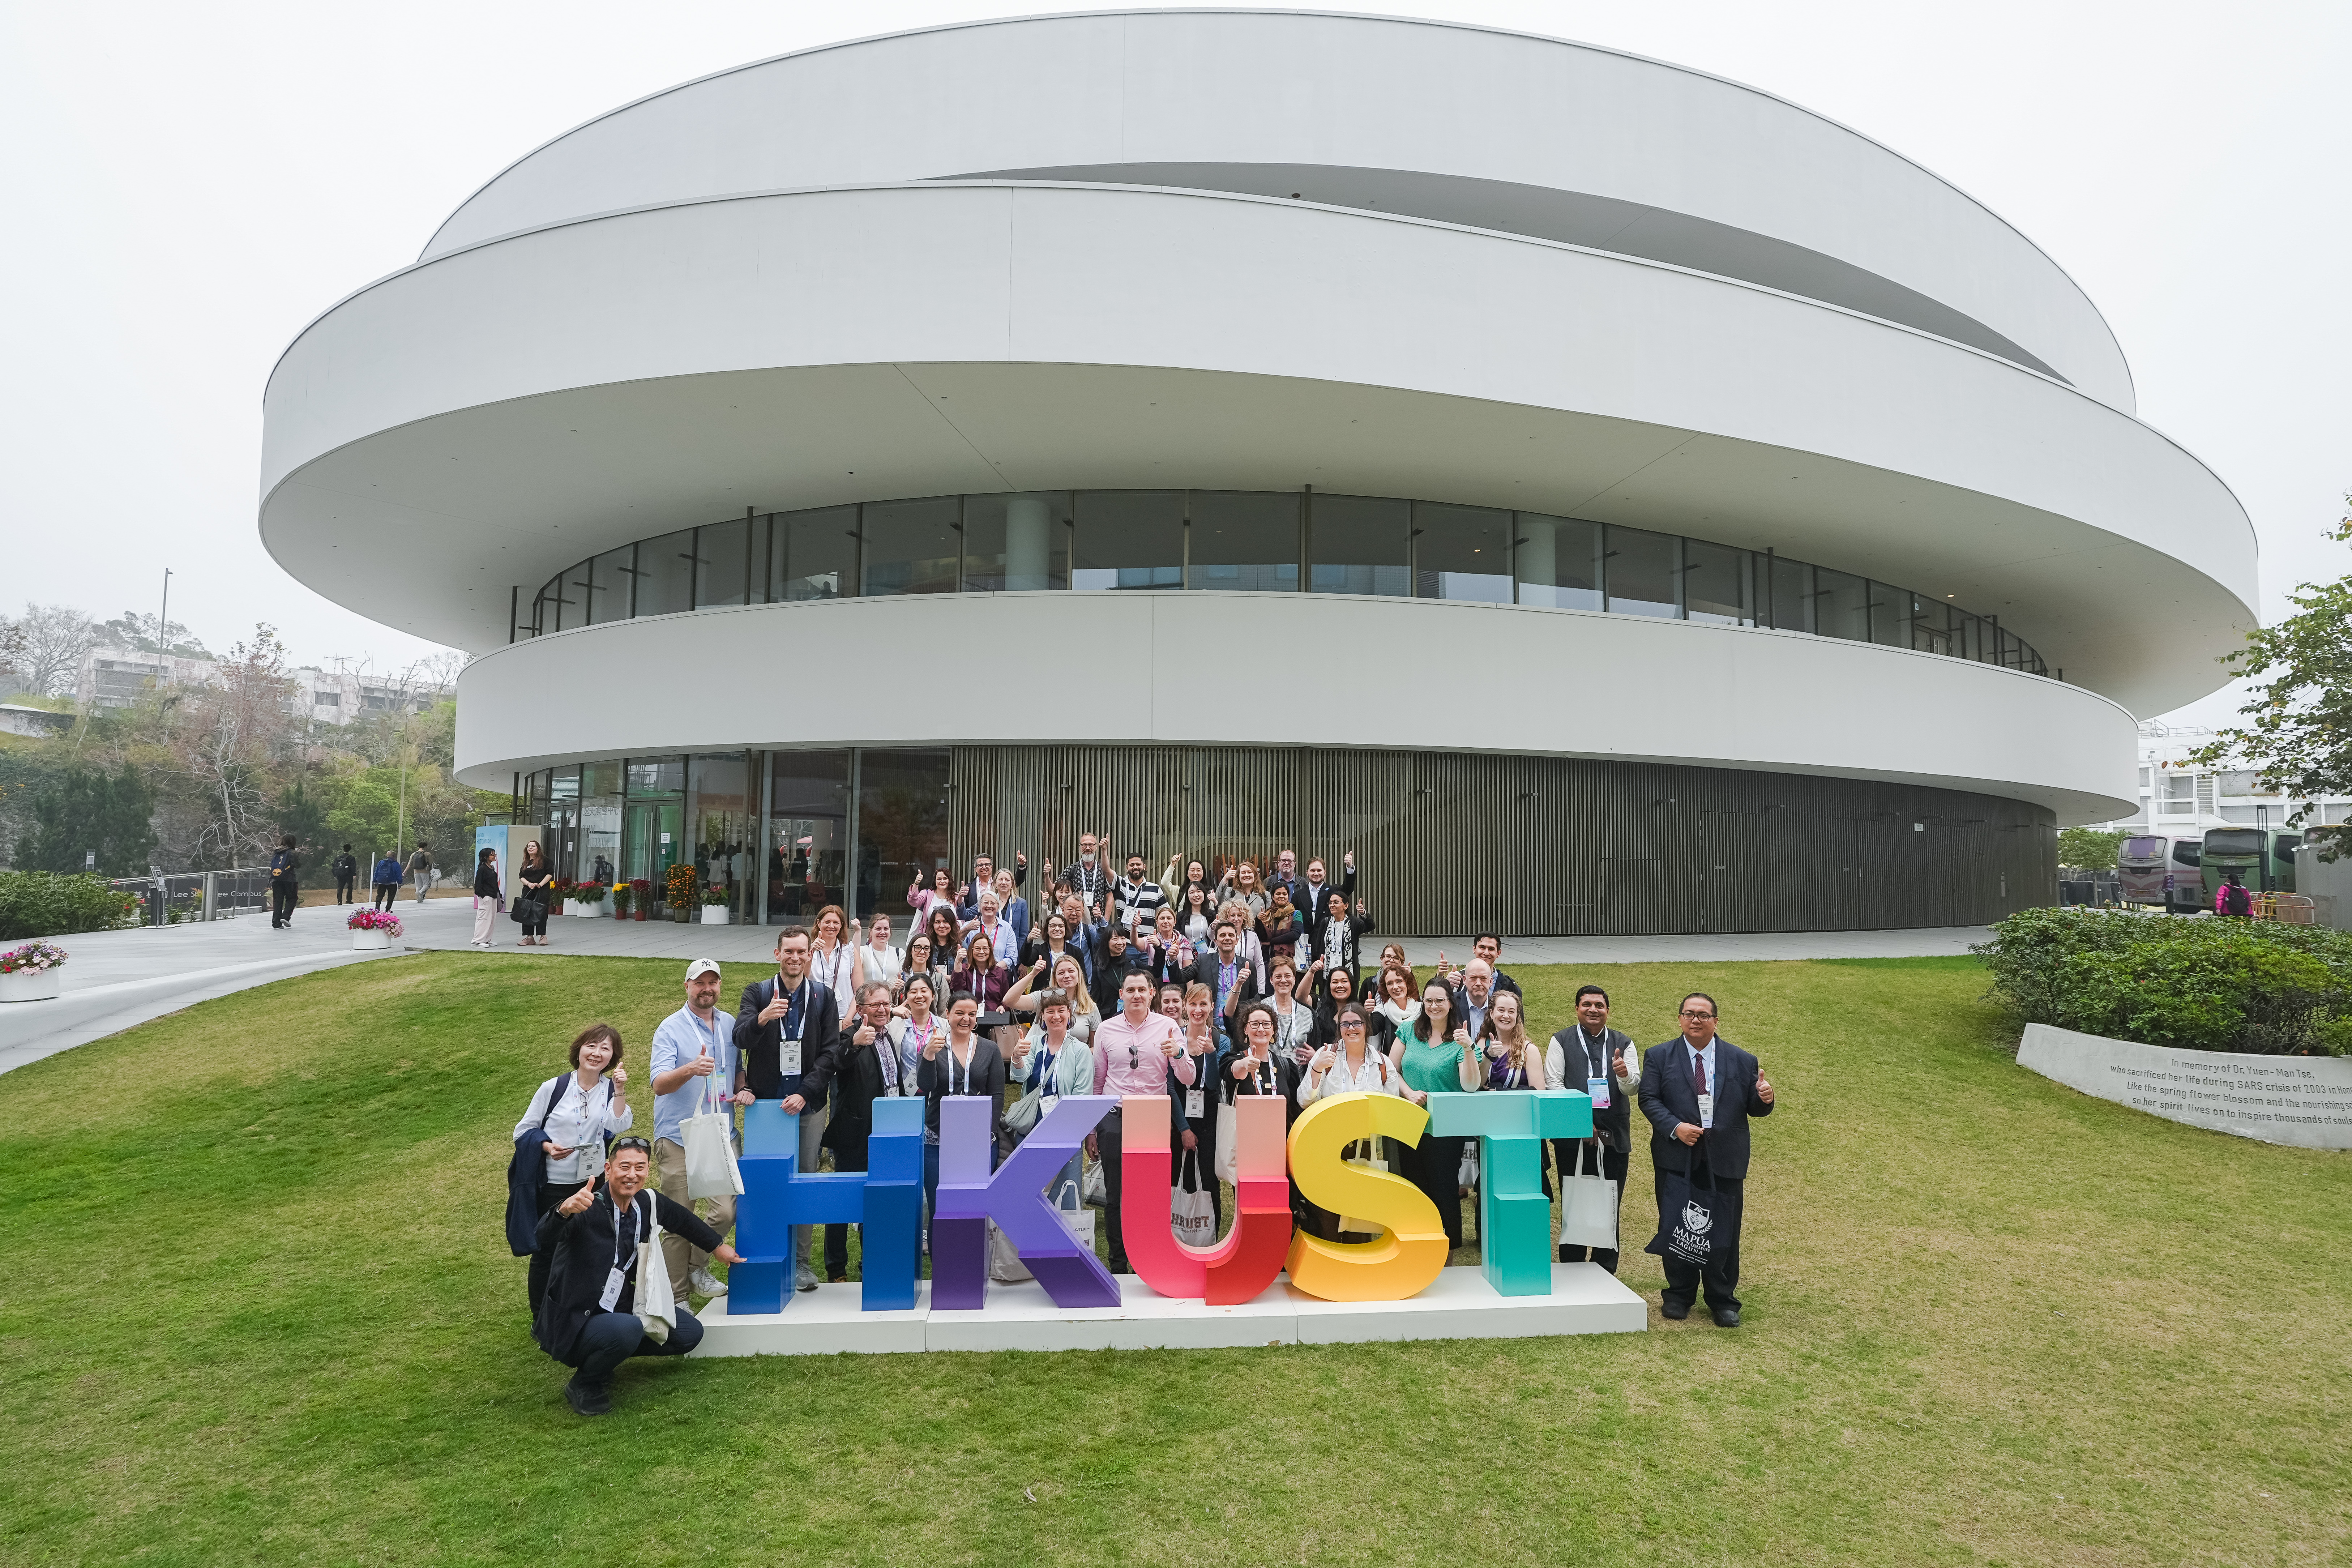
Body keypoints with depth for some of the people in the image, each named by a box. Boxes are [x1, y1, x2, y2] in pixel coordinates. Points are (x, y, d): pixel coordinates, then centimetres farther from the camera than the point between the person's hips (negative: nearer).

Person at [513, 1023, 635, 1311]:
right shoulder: (554, 1088, -9)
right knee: (546, 1250, 7)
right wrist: (547, 1147, -20)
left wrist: (620, 1092, -26)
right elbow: (523, 1131, -4)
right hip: (553, 1186, -2)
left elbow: (618, 1126, -18)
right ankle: (541, 1319, 24)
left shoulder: (611, 1089, -2)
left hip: (593, 1182, 3)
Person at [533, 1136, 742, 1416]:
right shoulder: (588, 1208, -23)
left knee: (690, 1333, 5)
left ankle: (604, 1355, 16)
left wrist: (718, 1246, 27)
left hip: (622, 1308, 7)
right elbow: (545, 1241, -41)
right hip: (576, 1322, -7)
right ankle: (584, 1383, -6)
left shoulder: (649, 1203, -3)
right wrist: (565, 1211, -61)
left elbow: (683, 1219, 19)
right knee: (628, 1329, -36)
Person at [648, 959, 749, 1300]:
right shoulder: (671, 1029, -4)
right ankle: (676, 1295, 17)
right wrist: (690, 1070, -33)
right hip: (678, 1139, -3)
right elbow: (659, 1084, -14)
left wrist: (744, 1090, 3)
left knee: (726, 1212, -6)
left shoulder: (731, 1026, 11)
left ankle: (698, 1268, 18)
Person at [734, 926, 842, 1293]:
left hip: (808, 1104, 1)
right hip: (766, 1103, -1)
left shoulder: (823, 997, 5)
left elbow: (831, 1052, 1)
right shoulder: (757, 993, 3)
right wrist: (762, 1019, -35)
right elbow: (740, 1038, -13)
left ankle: (800, 1263, 12)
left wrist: (805, 1093, -11)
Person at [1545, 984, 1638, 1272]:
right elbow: (1553, 1084, -3)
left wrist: (1625, 1074, -23)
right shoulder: (1561, 1041, 4)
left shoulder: (1623, 1043, 9)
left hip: (1613, 1137, 2)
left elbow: (1632, 1088, 1)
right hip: (1573, 1137, -1)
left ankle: (1606, 1273, 17)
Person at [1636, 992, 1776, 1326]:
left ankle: (1723, 1302, 20)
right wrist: (1675, 1127, -16)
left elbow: (1754, 1109, 6)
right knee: (1675, 1229, 8)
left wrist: (1763, 1099, -17)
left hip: (1725, 1160, 0)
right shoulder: (1659, 1057, 4)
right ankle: (1679, 1295, 24)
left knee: (1724, 1233, 4)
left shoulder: (1742, 1061, 7)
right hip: (1677, 1158, 0)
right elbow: (1649, 1099, -2)